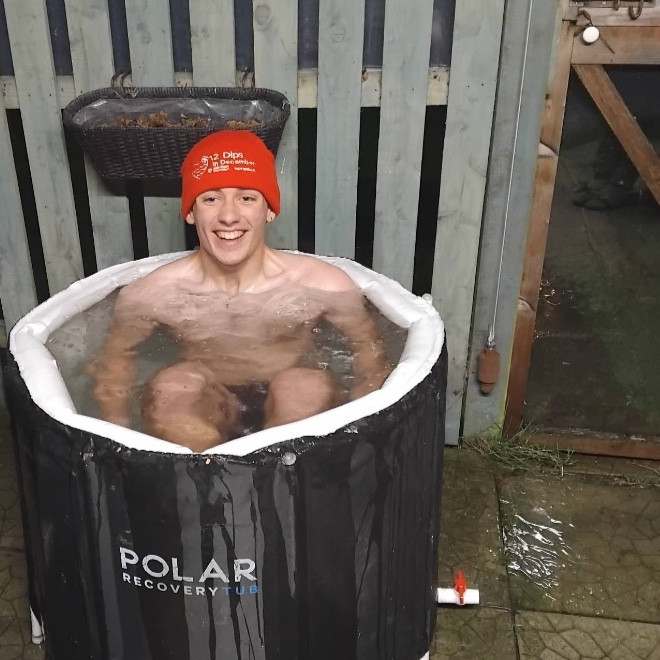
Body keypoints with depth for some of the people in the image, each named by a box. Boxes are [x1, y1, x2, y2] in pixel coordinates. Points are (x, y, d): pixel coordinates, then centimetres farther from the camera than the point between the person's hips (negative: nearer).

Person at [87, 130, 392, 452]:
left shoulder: (323, 285, -17)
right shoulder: (151, 294, -14)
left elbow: (369, 349, -1)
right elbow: (117, 356, 4)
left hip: (288, 402, 0)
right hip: (203, 407, 1)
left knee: (309, 387, -32)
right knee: (168, 387, -30)